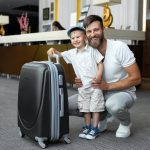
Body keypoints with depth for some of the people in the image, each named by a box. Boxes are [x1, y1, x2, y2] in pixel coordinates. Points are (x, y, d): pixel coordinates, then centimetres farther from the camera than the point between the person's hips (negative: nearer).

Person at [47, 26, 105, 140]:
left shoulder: (92, 50, -4)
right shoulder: (72, 53, 6)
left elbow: (100, 63, -5)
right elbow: (60, 55, 14)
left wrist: (99, 75, -20)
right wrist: (53, 50, -7)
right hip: (82, 86, 4)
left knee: (95, 107, 3)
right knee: (85, 108, 12)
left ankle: (95, 129, 12)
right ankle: (87, 127, 25)